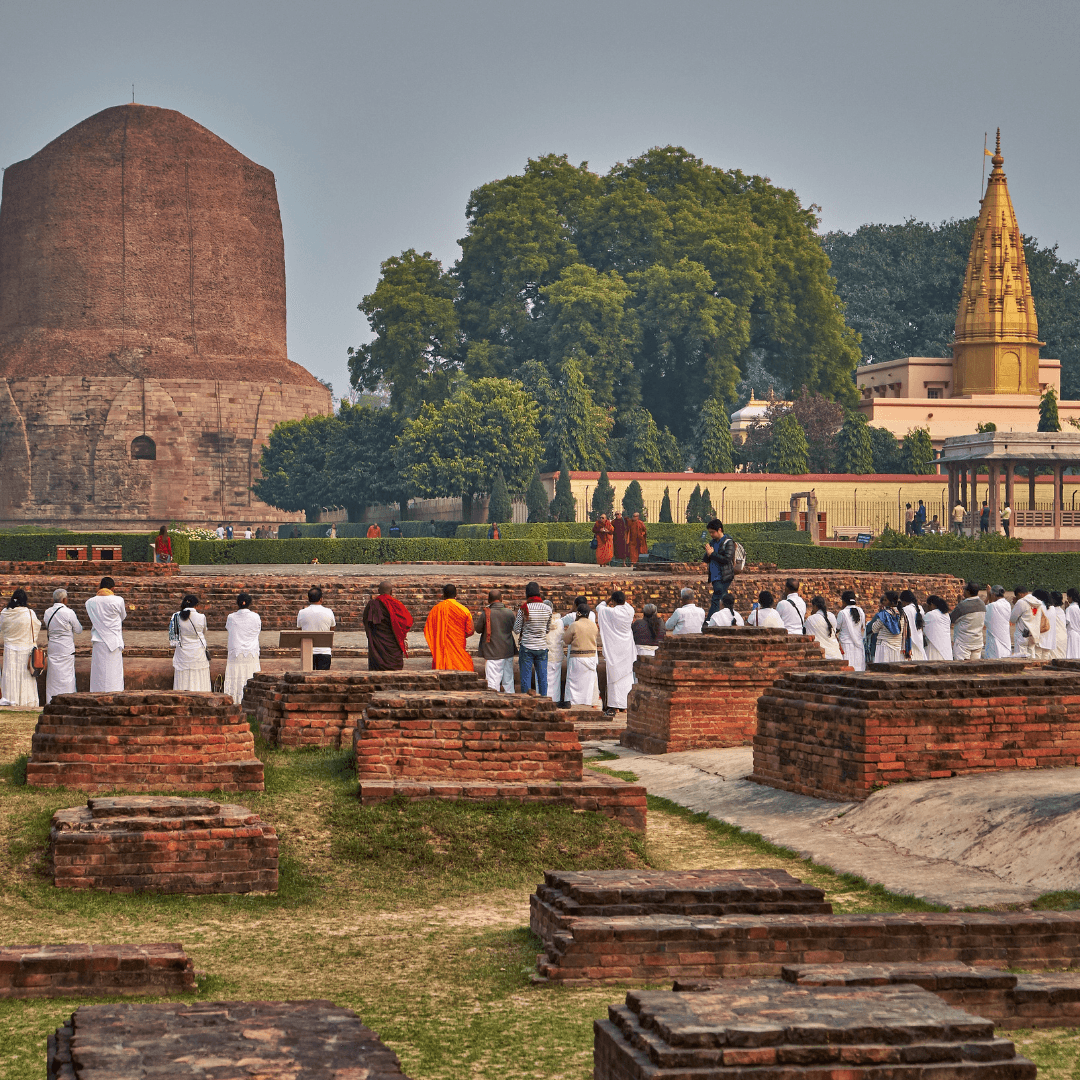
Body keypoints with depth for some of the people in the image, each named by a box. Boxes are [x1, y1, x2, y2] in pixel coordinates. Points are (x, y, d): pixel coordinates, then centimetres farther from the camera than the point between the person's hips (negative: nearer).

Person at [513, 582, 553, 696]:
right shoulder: (547, 609, -3)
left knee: (526, 676, 3)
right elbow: (549, 628, 6)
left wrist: (515, 619, 13)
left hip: (527, 646, -2)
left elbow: (517, 630, -4)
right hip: (542, 646, 2)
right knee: (542, 676, 9)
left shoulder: (523, 609, -10)